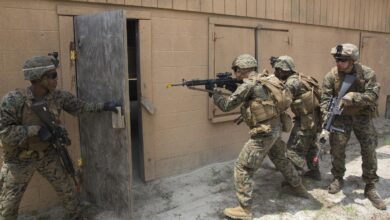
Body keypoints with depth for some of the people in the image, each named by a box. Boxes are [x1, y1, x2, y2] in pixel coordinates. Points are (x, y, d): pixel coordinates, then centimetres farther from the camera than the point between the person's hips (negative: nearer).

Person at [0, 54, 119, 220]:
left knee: (66, 189, 13)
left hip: (47, 154, 4)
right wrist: (36, 129, -29)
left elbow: (80, 106, 4)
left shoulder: (58, 96, -12)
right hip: (19, 159, -4)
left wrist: (103, 106, 1)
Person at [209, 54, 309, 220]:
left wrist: (214, 92, 3)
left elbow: (227, 105, -13)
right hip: (275, 129, 9)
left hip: (263, 133, -9)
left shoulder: (249, 85, -16)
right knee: (281, 161, 28)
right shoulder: (263, 80, 11)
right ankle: (299, 189, 47)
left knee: (242, 167, -3)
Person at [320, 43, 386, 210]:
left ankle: (370, 187, 14)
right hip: (341, 116, 0)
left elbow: (373, 95, -20)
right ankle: (338, 179, 25)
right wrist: (326, 124, -26)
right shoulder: (331, 76, -13)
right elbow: (325, 101, -17)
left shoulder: (367, 73, -14)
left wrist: (353, 97, -38)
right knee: (337, 149, 2)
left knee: (369, 151, 1)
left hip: (362, 116, 0)